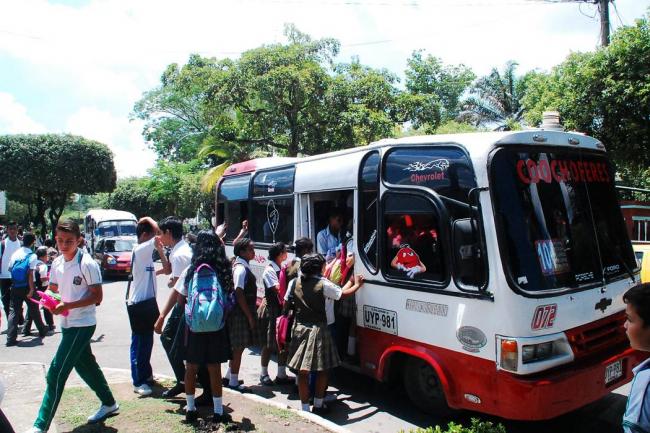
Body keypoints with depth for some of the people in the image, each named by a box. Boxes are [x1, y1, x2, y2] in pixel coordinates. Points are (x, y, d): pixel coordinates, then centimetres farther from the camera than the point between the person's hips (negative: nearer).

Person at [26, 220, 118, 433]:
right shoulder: (57, 263, 4)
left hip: (82, 324, -8)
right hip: (67, 324, 8)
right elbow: (53, 288, 17)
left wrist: (67, 306, -23)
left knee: (56, 372, -8)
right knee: (85, 365, 19)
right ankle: (109, 403, 35)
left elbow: (97, 297, -17)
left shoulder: (87, 264, -17)